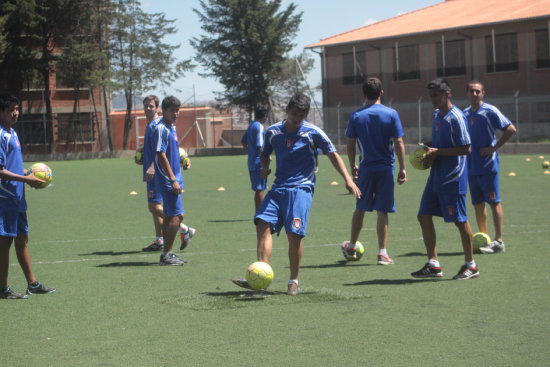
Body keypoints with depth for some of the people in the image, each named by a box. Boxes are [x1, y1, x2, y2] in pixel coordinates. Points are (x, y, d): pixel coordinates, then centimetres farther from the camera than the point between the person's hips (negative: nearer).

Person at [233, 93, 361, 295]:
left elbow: (333, 155, 3)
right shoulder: (273, 132, 7)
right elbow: (265, 154, 22)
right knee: (263, 224, -13)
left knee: (294, 233, -14)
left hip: (301, 188, -4)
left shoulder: (313, 133, -3)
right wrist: (265, 168, -1)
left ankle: (294, 282, -1)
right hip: (279, 187, 4)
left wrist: (347, 179, -8)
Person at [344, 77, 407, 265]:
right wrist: (402, 168, -2)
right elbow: (399, 143, -7)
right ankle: (382, 253, -1)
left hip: (365, 168, 1)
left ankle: (351, 247, 29)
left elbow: (350, 146, 3)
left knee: (360, 209, 16)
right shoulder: (391, 114, -4)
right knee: (382, 211, 1)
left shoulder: (356, 116, -1)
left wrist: (353, 166, 16)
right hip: (386, 168, -1)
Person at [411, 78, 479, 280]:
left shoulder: (456, 117, -14)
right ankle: (433, 264, 10)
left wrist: (437, 151, -18)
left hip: (453, 178, -9)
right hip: (436, 176, 9)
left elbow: (466, 149, -18)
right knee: (424, 216, 5)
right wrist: (428, 148, 5)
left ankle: (470, 265, 11)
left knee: (460, 220, -2)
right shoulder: (437, 115, 13)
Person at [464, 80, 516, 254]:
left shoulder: (490, 111, -7)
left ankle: (498, 241, -3)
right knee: (477, 204, 9)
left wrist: (494, 148, -14)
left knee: (494, 202, -5)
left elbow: (511, 129, -12)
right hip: (471, 166, 7)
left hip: (488, 166, -7)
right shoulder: (465, 114, 13)